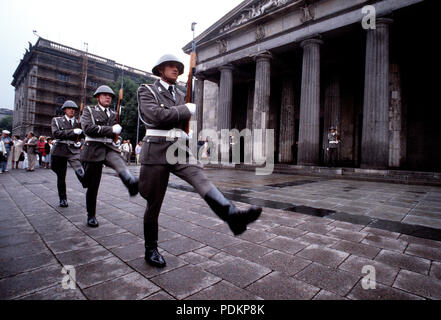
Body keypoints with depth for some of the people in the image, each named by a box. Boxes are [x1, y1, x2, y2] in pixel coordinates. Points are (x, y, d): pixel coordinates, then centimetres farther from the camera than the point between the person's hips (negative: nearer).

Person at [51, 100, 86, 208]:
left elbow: (83, 136, 20)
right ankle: (63, 199, 23)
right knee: (61, 177, 9)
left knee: (80, 172, -27)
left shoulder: (78, 122, 11)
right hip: (60, 151, 1)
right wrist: (73, 131, -18)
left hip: (74, 150, 0)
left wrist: (80, 143, -2)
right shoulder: (56, 120, 8)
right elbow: (56, 133, -9)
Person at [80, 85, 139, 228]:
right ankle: (91, 216, 20)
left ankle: (132, 183, -64)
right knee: (93, 185, 3)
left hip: (110, 148, 2)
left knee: (120, 165, -34)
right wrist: (111, 130, -13)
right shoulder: (89, 110, 8)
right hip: (93, 149, -2)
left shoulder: (113, 114, 19)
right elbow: (88, 128, -11)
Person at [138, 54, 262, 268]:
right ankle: (150, 249, 19)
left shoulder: (180, 95, 19)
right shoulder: (147, 90, 2)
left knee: (201, 179, -24)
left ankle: (232, 216, -43)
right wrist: (187, 109, -9)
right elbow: (156, 115, -17)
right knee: (154, 204, 3)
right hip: (156, 150, -4)